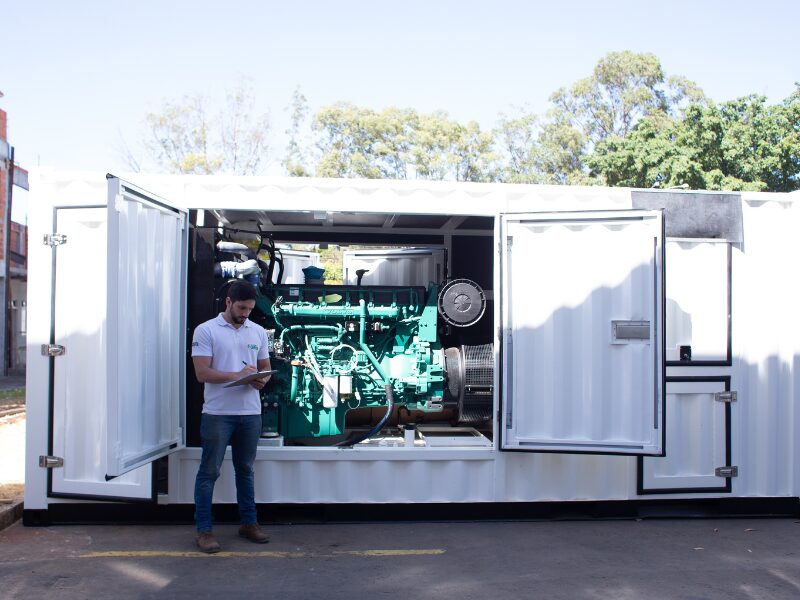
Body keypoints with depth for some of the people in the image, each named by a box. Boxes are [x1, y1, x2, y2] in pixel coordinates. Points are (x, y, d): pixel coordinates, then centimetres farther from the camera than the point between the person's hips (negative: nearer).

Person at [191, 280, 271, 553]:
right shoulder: (206, 331, -5)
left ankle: (249, 523, 26)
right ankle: (203, 530, 9)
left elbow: (266, 367, 16)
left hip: (250, 413, 5)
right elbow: (202, 373, -12)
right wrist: (236, 375, -22)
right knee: (209, 471, 1)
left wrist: (262, 380, -7)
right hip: (218, 413, -5)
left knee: (245, 470, 15)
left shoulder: (258, 332, 10)